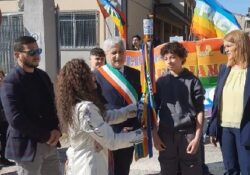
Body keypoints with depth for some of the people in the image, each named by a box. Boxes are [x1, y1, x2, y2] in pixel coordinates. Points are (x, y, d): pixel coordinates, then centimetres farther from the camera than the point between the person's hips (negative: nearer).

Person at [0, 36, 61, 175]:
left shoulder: (43, 76, 9)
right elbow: (16, 119, -21)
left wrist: (57, 130, -5)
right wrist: (46, 135, -16)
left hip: (50, 143, 7)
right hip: (28, 147, -6)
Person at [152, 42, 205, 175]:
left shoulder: (192, 81, -1)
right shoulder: (161, 82, 5)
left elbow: (200, 111, -2)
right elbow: (154, 109, 8)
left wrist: (197, 137, -7)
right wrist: (155, 135, 3)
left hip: (188, 133, -2)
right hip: (166, 134, 2)